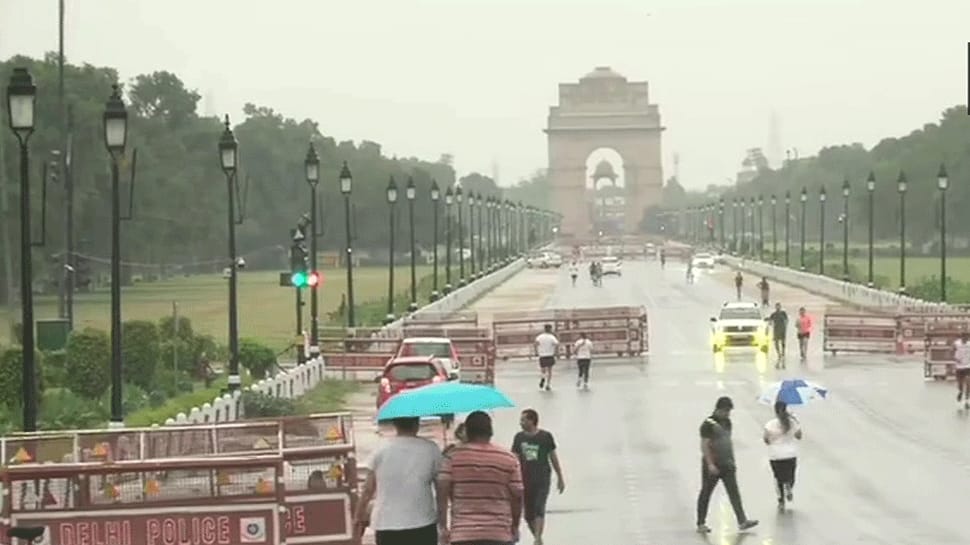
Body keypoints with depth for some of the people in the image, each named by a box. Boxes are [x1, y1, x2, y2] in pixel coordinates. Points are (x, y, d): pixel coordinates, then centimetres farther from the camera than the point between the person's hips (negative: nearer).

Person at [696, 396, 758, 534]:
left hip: (727, 465, 7)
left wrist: (732, 461, 19)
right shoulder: (708, 424, -13)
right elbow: (704, 446, -17)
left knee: (734, 492, -2)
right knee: (706, 493, 4)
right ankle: (701, 524, 12)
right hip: (712, 466, -7)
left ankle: (742, 521, -6)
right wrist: (710, 464, -23)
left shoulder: (727, 422, 11)